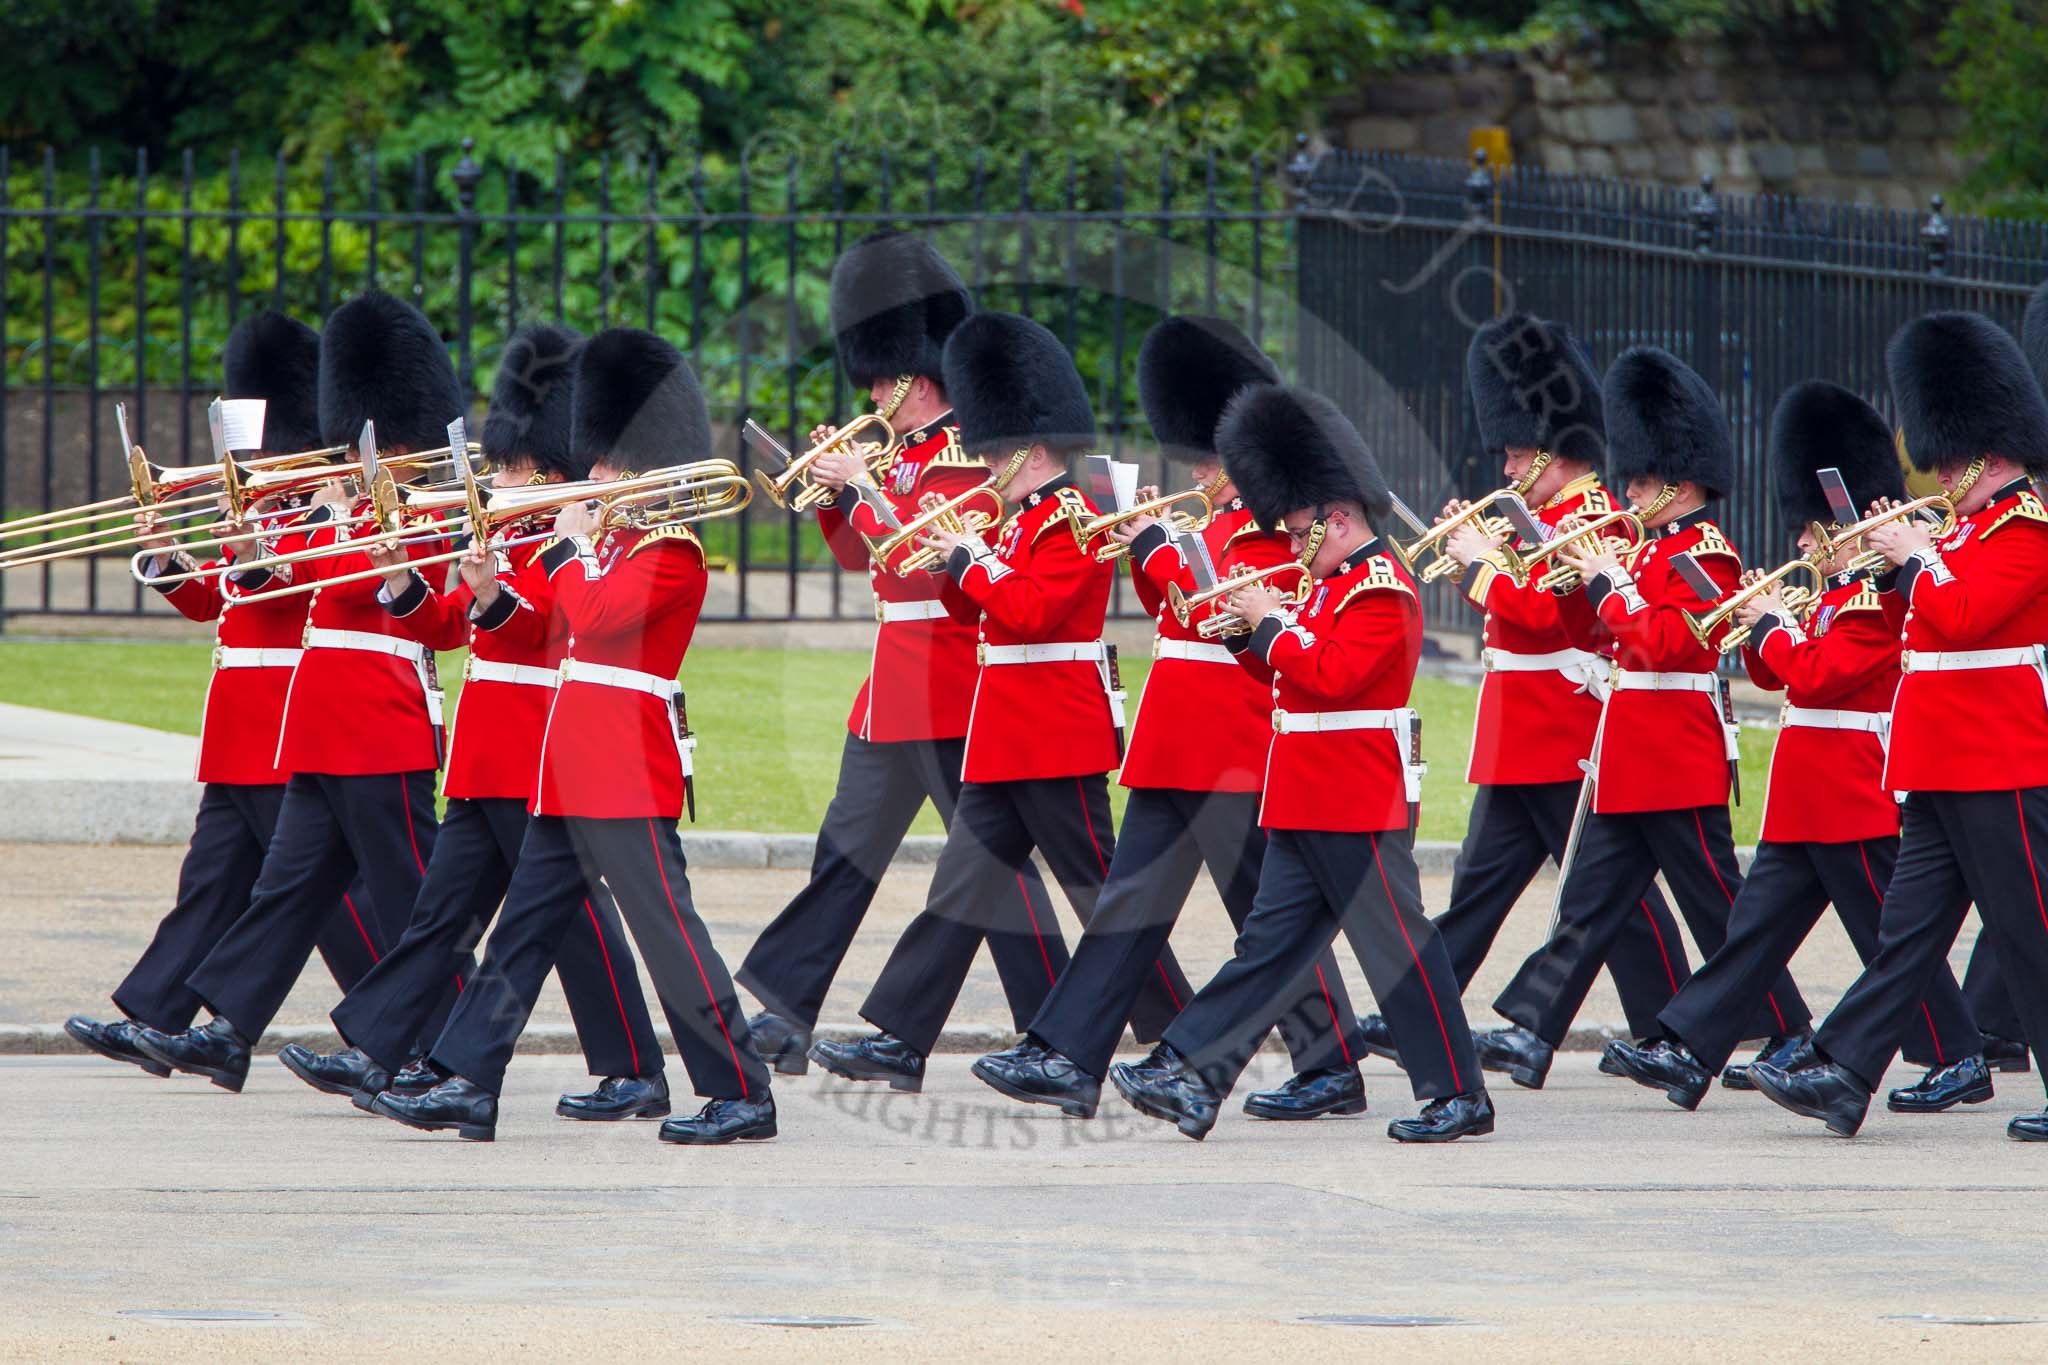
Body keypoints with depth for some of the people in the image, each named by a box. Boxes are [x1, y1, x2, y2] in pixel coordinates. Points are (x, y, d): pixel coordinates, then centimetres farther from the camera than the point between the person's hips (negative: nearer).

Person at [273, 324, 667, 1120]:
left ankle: (636, 1076, -1)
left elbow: (538, 627, -23)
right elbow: (443, 628, 20)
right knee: (442, 911, 7)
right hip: (486, 770, 9)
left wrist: (492, 592, -41)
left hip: (540, 766, -9)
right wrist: (399, 580, 3)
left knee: (576, 916, -6)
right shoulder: (506, 542, 17)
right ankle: (373, 1056, 6)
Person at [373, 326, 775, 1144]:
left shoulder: (671, 554, -12)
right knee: (523, 929, 8)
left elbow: (594, 617, -24)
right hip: (577, 770, 10)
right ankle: (466, 1087, 8)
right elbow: (550, 622, 23)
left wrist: (575, 544, -9)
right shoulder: (621, 541, 17)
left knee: (666, 927, -8)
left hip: (628, 772, -10)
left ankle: (744, 1097, -3)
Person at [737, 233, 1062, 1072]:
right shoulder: (906, 453, 15)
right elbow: (859, 554, 22)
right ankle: (786, 1014, 12)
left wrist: (861, 488, -16)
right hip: (893, 695, 10)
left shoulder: (964, 453, -12)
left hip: (950, 691, -10)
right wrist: (830, 488, 7)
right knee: (848, 848, 9)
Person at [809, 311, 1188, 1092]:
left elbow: (1033, 612, -23)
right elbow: (980, 613, 20)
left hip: (1058, 743, -10)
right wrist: (955, 564, 5)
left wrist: (974, 562, -14)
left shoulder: (1073, 522, -13)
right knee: (966, 882, 5)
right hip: (1005, 747, 10)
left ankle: (1178, 1042, 5)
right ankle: (899, 1042, 2)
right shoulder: (1024, 521, 17)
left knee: (1100, 889, -4)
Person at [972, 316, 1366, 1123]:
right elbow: (1175, 606, 22)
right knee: (1133, 899, 5)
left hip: (1234, 753, -10)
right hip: (1182, 750, 10)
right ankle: (1067, 1059, 3)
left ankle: (1333, 1071, 6)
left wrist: (1154, 545, -14)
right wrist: (1144, 548, 7)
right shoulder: (1225, 522, 16)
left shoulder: (1272, 529, -12)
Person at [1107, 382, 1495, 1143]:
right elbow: (1300, 675, 21)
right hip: (1307, 808, 10)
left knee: (1397, 946, -4)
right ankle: (1191, 1077, 3)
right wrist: (1249, 636, 6)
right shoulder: (1333, 585, 16)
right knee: (1270, 942, 6)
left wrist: (1273, 623, -16)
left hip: (1360, 808, -10)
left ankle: (1460, 1096, 2)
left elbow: (1334, 674, -25)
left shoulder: (1382, 592, -14)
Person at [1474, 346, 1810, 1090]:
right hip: (1628, 766, 9)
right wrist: (1574, 582, 3)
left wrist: (1610, 582, -17)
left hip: (1679, 764, -9)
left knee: (1717, 904, -2)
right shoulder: (1651, 549, 15)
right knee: (1590, 903, 4)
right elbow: (1596, 637, 19)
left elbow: (1666, 643, -23)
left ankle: (1789, 1035, 8)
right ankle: (1531, 1033, 1)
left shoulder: (1705, 555, -12)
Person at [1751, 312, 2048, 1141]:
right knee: (1911, 926, 5)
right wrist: (1907, 548, 11)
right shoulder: (1980, 527, 17)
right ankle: (1843, 1078, 1)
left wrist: (1916, 559, -11)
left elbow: (1963, 616, -24)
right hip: (1949, 766, 10)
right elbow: (1942, 624, 22)